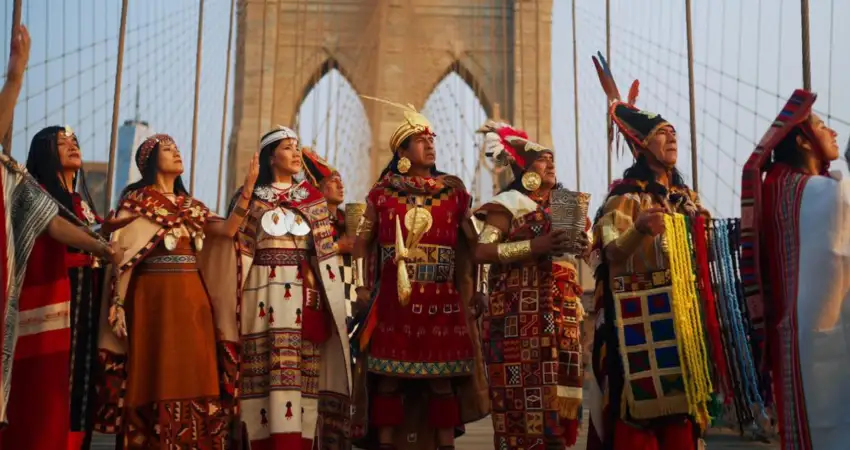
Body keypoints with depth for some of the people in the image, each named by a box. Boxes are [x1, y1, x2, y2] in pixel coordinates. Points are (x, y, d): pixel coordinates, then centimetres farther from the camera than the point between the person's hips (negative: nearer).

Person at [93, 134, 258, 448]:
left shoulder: (190, 205, 17)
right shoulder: (136, 200, 3)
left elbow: (229, 229, 2)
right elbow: (123, 254, -4)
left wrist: (249, 185, -5)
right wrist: (118, 302, -13)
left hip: (192, 296, 5)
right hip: (154, 296, -5)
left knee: (192, 374, 3)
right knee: (156, 376, -4)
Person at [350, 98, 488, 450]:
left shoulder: (454, 191, 8)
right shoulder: (383, 192, 6)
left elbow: (474, 242, 9)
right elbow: (361, 241, 10)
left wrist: (472, 288, 1)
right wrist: (361, 286, 4)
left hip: (441, 299, 1)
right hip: (393, 298, -1)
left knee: (442, 375, 2)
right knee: (388, 374, 2)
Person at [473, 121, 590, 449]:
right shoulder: (509, 204, -1)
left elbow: (578, 241, 26)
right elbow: (481, 251, -11)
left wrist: (582, 245, 1)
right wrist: (533, 246, -20)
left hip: (561, 311, 6)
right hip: (522, 311, -6)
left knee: (558, 386, 4)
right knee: (526, 390, -10)